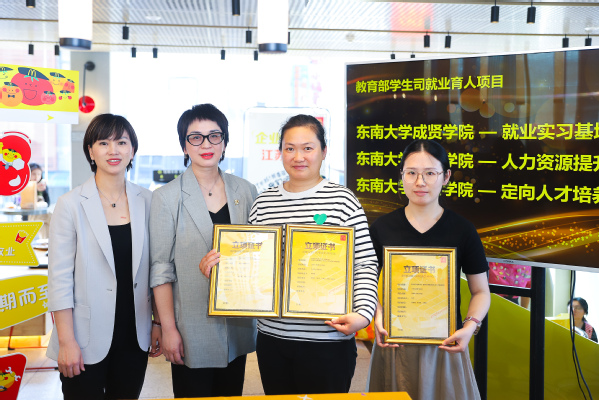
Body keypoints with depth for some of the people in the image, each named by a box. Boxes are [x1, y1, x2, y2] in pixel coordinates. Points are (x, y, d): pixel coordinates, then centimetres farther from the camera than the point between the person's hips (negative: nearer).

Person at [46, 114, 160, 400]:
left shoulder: (146, 201, 2)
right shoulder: (71, 204, -8)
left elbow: (153, 268, 8)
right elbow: (59, 278, -8)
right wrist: (66, 341, -11)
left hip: (134, 338, 4)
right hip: (87, 343, -3)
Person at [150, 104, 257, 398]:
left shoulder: (245, 192, 5)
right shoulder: (167, 197, -5)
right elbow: (161, 269, -6)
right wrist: (168, 328, -9)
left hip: (237, 327, 4)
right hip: (193, 330, -3)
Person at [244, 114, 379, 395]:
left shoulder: (342, 200, -5)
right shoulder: (263, 203, 7)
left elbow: (365, 265, -6)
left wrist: (363, 313, -18)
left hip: (327, 340, -4)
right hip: (272, 337, 4)